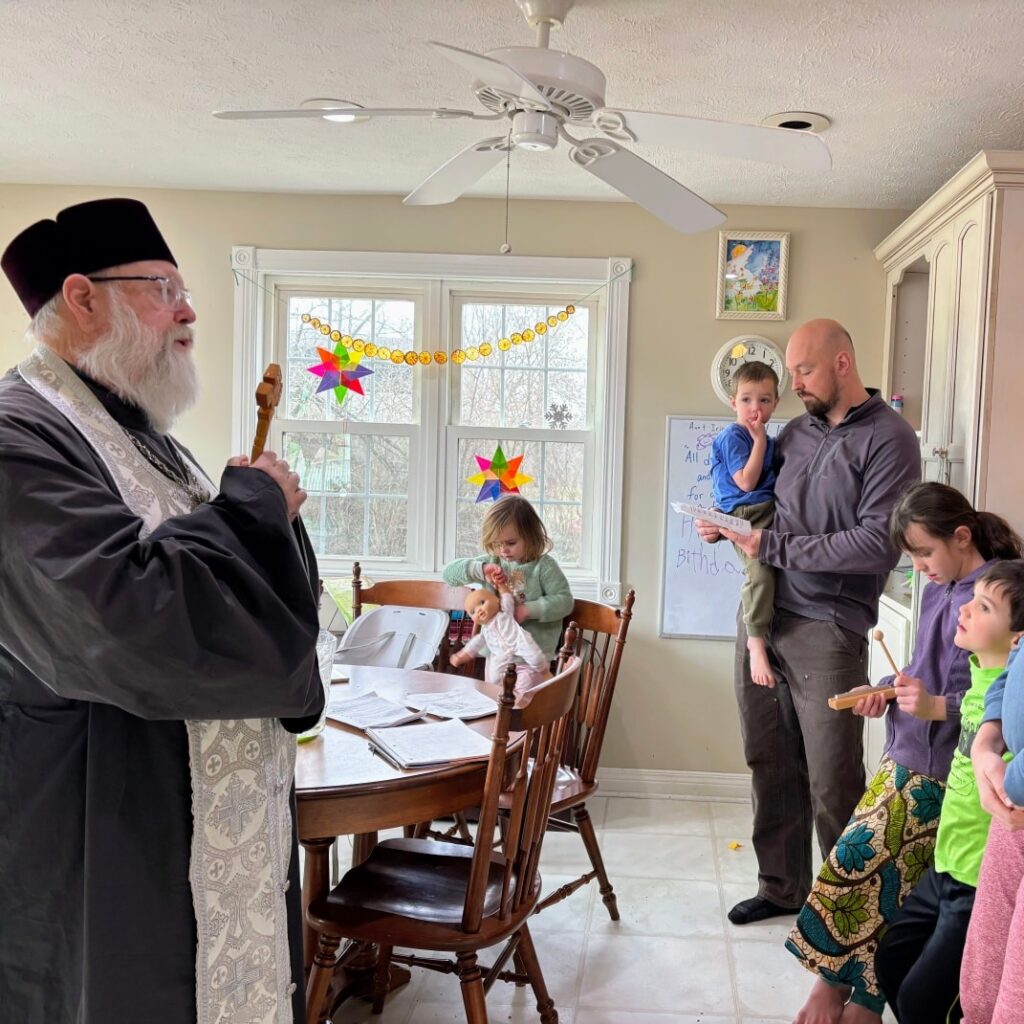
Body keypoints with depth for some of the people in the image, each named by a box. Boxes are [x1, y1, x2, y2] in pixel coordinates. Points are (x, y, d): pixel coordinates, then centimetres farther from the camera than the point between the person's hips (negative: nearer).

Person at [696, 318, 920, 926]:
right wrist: (728, 528, 1)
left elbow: (878, 544, -16)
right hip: (761, 612, 6)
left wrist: (772, 547, -14)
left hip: (827, 629, -6)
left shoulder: (889, 438, -6)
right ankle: (782, 886, 28)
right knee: (770, 762, 13)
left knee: (832, 784, 1)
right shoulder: (797, 432, 13)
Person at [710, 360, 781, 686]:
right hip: (745, 516, -9)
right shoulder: (733, 436, -2)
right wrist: (760, 439, -6)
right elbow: (746, 481, -12)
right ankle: (756, 642, -26)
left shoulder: (769, 442, 23)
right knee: (760, 570, -29)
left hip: (771, 513, 9)